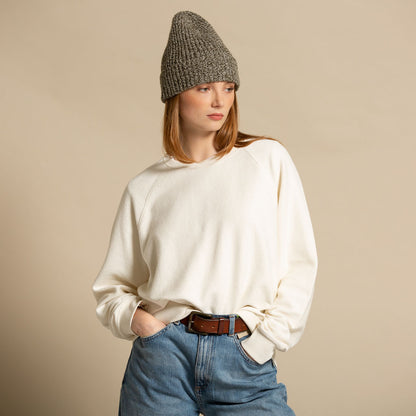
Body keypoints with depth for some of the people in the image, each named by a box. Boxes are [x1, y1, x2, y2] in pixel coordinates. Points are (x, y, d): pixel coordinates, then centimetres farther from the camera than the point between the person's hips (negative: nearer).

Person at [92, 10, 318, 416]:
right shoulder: (145, 188, 6)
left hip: (247, 364, -1)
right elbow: (112, 285, 12)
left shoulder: (268, 158, 4)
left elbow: (300, 264, 2)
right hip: (163, 355, 1)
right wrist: (133, 316, -7)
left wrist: (267, 338, -6)